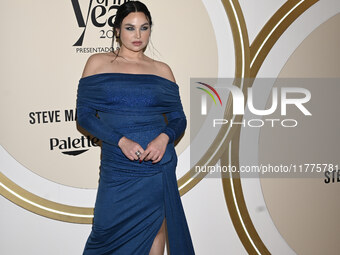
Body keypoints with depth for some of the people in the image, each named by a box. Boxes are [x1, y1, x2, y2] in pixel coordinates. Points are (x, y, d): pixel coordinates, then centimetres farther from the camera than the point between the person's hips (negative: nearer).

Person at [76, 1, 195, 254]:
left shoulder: (162, 70, 7)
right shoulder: (98, 63, 4)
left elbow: (179, 118, 8)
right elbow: (84, 114, -2)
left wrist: (164, 138, -14)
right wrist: (121, 141, -15)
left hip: (158, 162, 1)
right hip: (117, 165, -1)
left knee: (154, 229, 7)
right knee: (107, 229, 1)